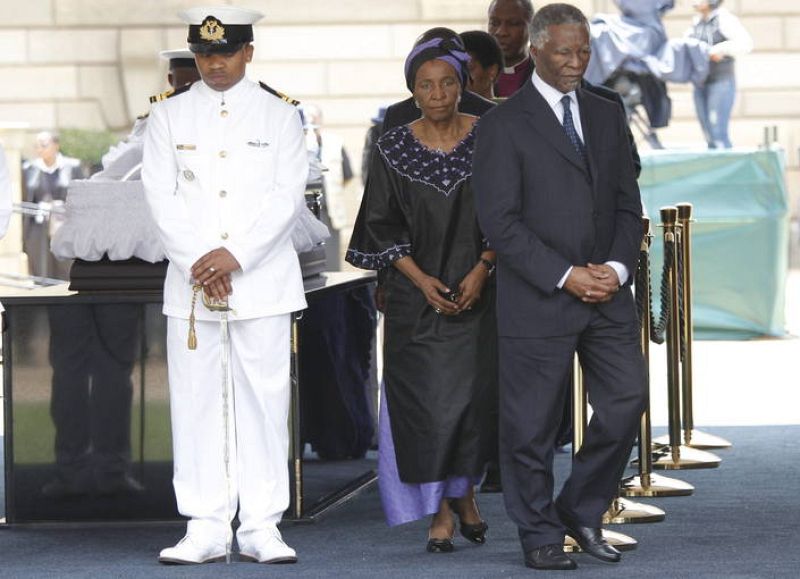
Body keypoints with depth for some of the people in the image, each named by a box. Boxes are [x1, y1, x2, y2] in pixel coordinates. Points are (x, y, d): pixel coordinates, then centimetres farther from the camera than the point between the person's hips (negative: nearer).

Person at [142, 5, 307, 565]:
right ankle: (206, 528, 3)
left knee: (264, 399, -1)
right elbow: (162, 197, 1)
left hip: (262, 280, -1)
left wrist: (234, 255, -13)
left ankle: (262, 526, 3)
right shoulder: (169, 116, 9)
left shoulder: (280, 115, 6)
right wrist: (199, 263, -10)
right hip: (190, 281, 1)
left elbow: (288, 195, -3)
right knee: (196, 402, 0)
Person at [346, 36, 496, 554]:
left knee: (472, 392, -1)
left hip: (477, 291, 0)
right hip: (416, 293, 0)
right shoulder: (394, 150, 1)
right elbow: (383, 225, 2)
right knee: (426, 398, -5)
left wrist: (482, 269, -10)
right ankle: (441, 513, 2)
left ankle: (464, 491, 25)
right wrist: (421, 279, -10)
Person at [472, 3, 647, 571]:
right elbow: (500, 221, -10)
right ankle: (540, 534, 13)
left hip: (607, 291, 5)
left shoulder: (607, 116, 13)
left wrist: (618, 267, -5)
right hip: (536, 298, -5)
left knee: (626, 401, 1)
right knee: (532, 422, 0)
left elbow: (628, 204, 13)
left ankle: (581, 511, 18)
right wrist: (566, 277, -15)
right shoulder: (504, 125, -5)